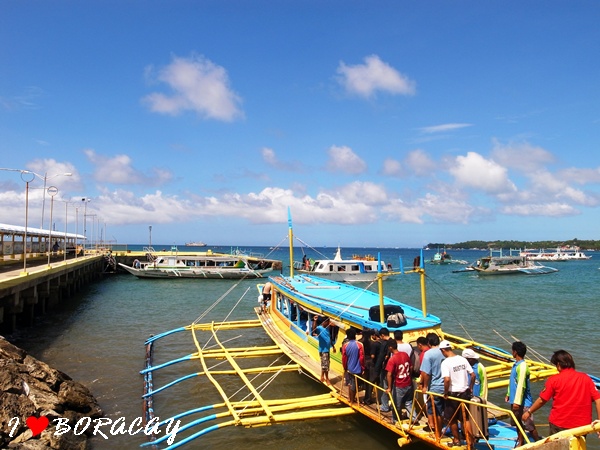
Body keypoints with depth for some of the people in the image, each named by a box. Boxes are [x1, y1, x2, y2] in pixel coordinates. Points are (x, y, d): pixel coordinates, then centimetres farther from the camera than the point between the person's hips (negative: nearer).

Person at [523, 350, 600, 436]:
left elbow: (542, 400, -3)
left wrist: (529, 412, 11)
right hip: (581, 425, 2)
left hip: (558, 425, -2)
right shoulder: (586, 378, -1)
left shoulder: (554, 379, -8)